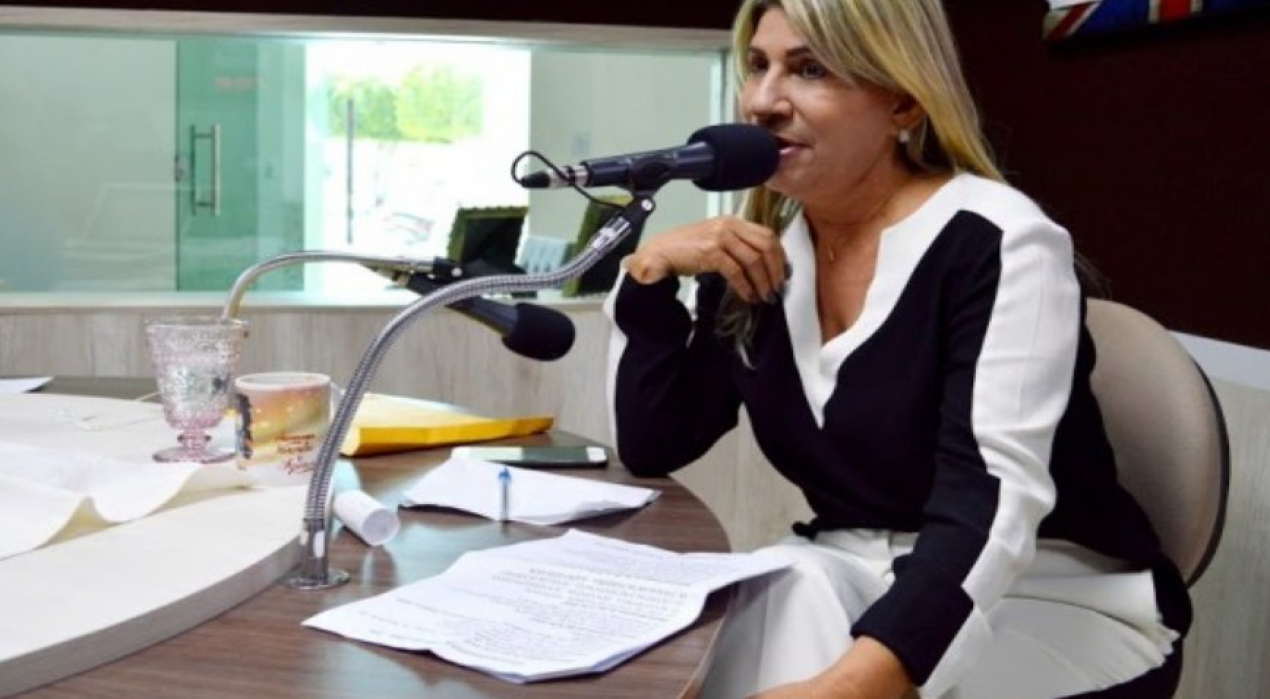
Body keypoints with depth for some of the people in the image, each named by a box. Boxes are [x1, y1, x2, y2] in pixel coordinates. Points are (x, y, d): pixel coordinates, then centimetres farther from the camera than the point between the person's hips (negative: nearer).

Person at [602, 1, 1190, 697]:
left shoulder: (997, 243, -16)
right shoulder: (759, 253, 2)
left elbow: (990, 500, -29)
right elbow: (651, 448, 4)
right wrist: (651, 270, -10)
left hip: (1055, 599, -5)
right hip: (853, 586, 5)